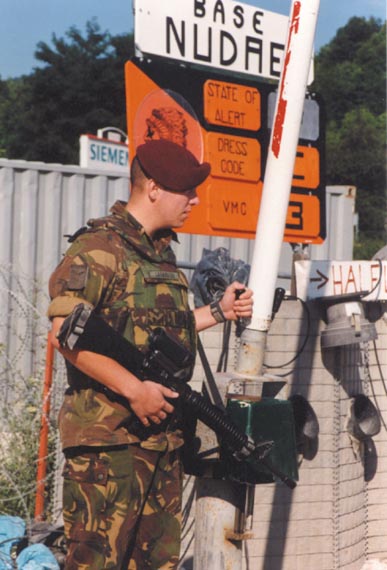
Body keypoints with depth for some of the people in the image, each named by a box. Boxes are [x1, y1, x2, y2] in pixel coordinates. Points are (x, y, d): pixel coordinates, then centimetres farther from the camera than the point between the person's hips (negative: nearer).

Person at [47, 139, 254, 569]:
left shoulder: (162, 251, 18)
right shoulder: (99, 248, -12)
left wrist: (219, 312, 22)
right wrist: (135, 389, -23)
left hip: (162, 434, 9)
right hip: (108, 437, -9)